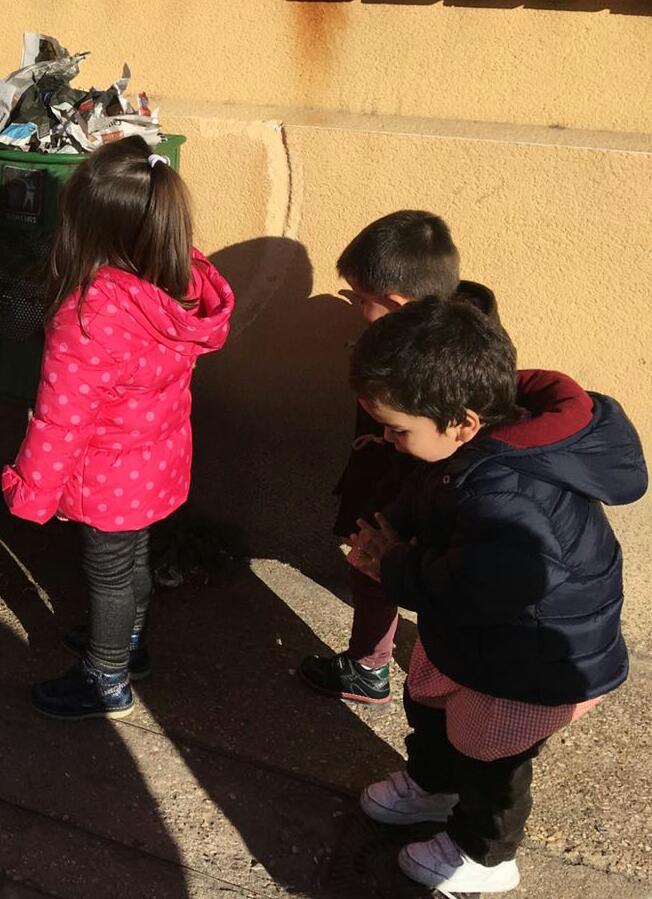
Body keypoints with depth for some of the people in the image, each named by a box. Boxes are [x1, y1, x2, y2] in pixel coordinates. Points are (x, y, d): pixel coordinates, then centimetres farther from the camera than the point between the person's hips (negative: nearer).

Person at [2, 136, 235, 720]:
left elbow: (61, 419, -25)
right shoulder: (185, 284, -13)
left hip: (110, 477, -6)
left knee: (109, 572, 14)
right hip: (161, 458, 7)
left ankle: (107, 685, 36)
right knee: (134, 554, 27)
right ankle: (127, 643, 51)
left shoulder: (88, 315, -33)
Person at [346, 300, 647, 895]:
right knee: (428, 703, 29)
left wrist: (392, 570, -19)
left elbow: (466, 589, -35)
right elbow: (431, 493, 2)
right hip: (468, 633, 9)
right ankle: (430, 784, 61)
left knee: (485, 757, 17)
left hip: (530, 669, -8)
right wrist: (394, 529, -14)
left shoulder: (510, 505, -44)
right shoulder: (498, 429, -16)